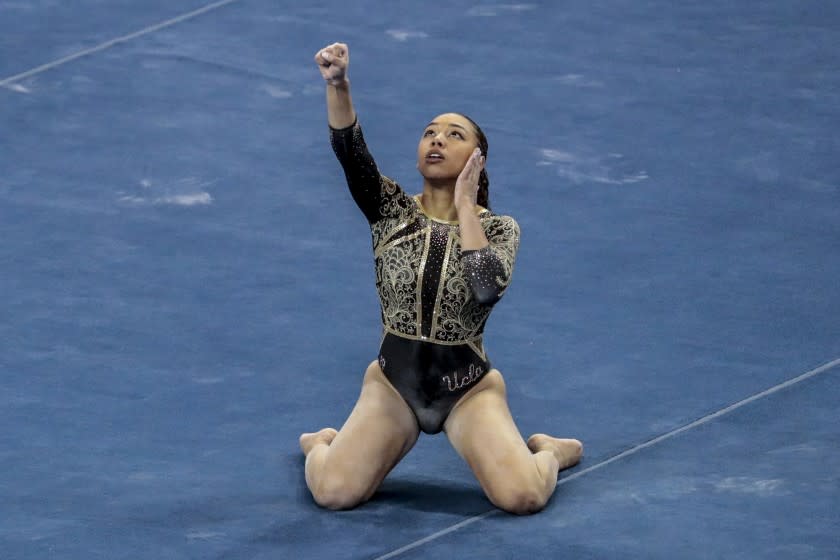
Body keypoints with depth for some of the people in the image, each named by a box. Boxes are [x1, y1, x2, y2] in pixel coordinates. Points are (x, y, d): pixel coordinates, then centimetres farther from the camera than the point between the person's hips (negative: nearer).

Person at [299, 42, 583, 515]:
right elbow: (350, 149, -19)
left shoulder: (498, 228, -4)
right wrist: (338, 85, -37)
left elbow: (487, 288, -25)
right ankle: (323, 443, 16)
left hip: (469, 386, -1)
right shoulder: (392, 211, -1)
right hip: (394, 382, 1)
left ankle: (549, 451, 13)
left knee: (523, 496, -25)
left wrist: (465, 205, -19)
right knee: (333, 492, -22)